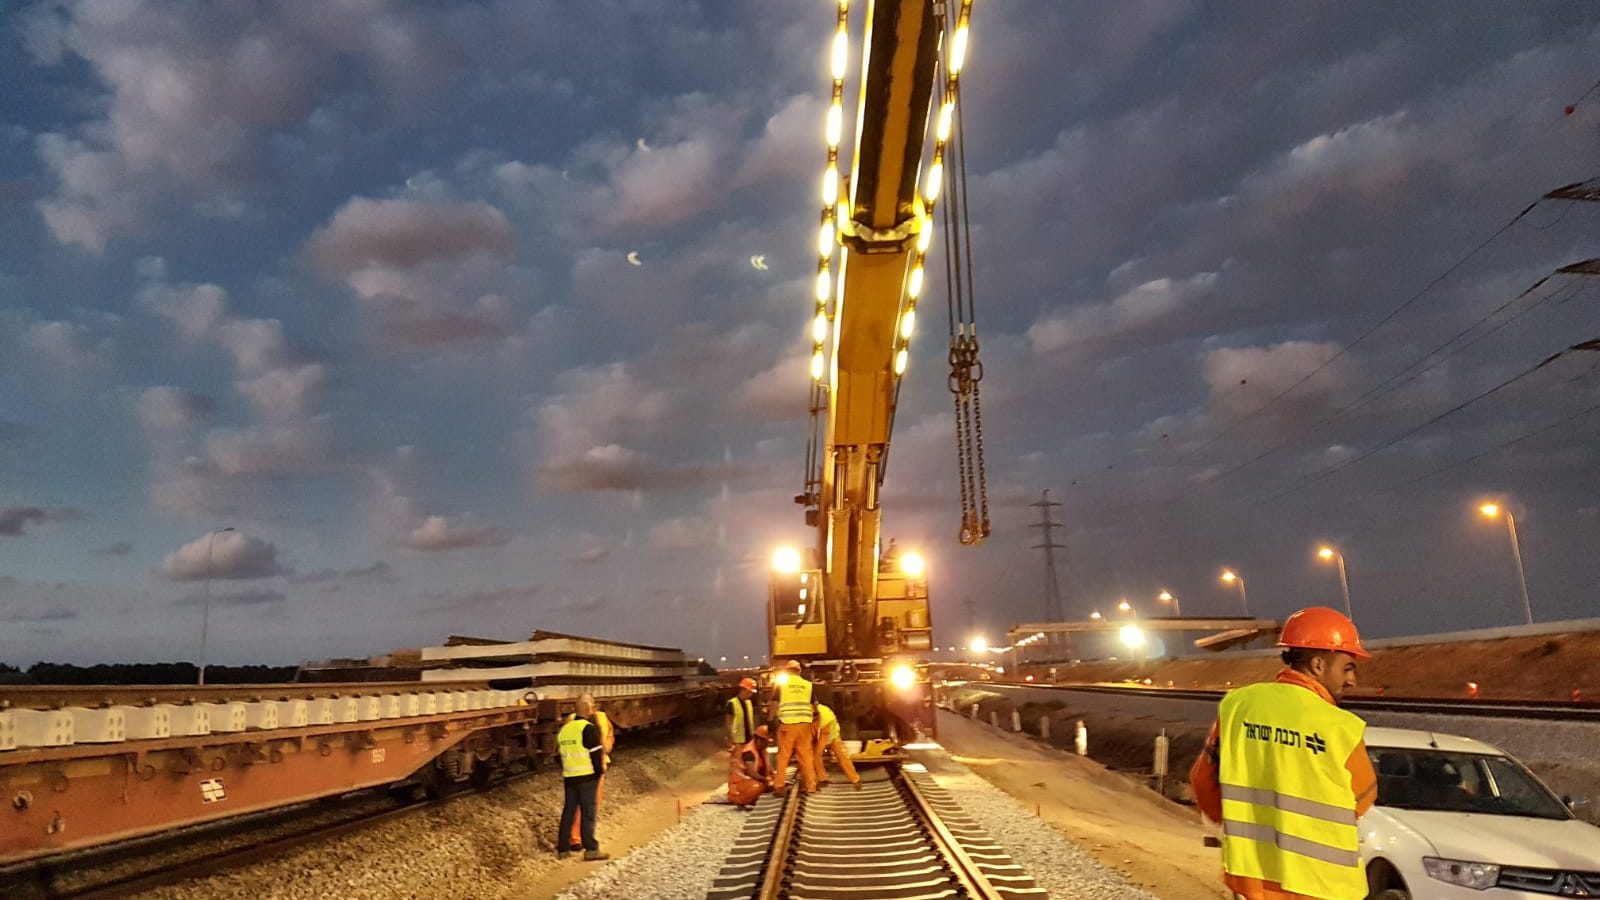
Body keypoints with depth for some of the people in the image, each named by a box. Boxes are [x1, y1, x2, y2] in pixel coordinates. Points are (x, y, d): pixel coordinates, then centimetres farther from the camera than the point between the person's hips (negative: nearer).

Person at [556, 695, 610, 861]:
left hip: (569, 777, 6)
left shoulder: (564, 729, 10)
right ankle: (591, 849, -1)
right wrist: (600, 770, -1)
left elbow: (561, 754, 14)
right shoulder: (589, 728, -12)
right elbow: (596, 753, -14)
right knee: (588, 813, -2)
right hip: (587, 777, -6)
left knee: (568, 812, 12)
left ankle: (563, 849, 16)